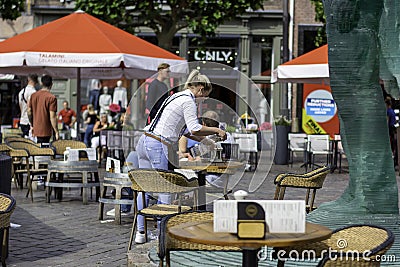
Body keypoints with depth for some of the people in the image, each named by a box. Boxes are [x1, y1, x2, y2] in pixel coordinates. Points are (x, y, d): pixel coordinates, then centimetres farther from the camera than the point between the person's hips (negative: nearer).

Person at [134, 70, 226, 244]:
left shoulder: (177, 96, 22)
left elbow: (183, 130, 28)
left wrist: (204, 140, 27)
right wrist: (215, 130, -3)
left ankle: (140, 233, 17)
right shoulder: (188, 101, -7)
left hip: (144, 141, 10)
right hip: (159, 146, -10)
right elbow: (194, 129, -16)